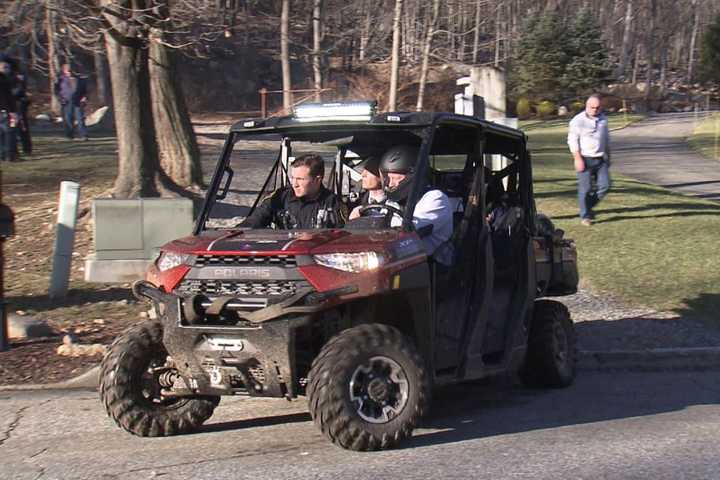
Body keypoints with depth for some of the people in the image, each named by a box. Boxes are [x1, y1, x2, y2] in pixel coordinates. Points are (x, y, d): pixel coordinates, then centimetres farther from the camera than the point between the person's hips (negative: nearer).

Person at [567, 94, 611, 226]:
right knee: (585, 189, -3)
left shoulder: (603, 119, 11)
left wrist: (608, 156, 21)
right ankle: (585, 216, 8)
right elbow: (572, 140, -11)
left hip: (600, 159, 5)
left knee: (604, 186, 0)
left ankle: (589, 206, 21)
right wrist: (578, 159, -17)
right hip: (585, 159, -5)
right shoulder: (578, 120, -8)